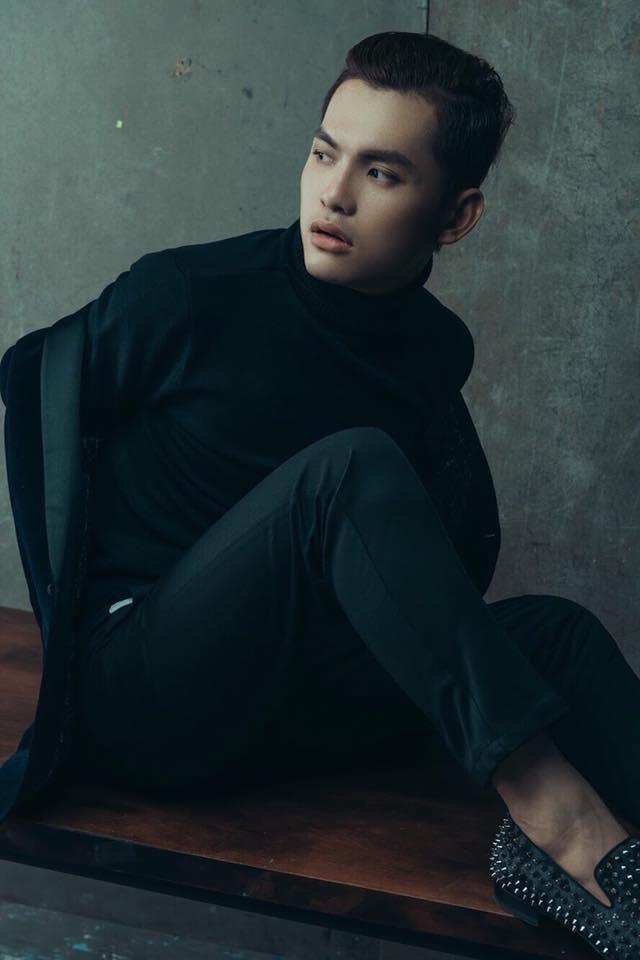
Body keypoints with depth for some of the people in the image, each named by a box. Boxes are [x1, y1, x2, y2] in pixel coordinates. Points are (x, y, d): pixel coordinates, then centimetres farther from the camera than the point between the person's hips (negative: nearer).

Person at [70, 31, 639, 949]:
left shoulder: (437, 349, 7)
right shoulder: (180, 297, -8)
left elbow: (467, 537, 20)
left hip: (296, 685, 5)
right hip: (143, 694, -5)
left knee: (552, 627, -16)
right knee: (351, 466, -29)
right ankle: (550, 802, -38)